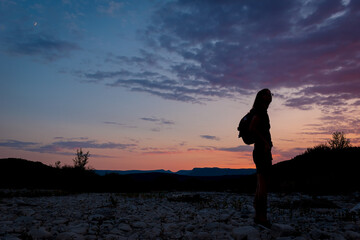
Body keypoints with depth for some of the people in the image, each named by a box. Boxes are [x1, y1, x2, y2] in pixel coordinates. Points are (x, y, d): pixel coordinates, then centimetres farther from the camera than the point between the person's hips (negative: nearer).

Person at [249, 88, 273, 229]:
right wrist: (265, 142, -21)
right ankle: (262, 216, -13)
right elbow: (252, 128, -22)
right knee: (263, 184, -13)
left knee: (261, 185, 10)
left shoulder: (263, 112, 23)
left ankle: (258, 216, 14)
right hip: (262, 152, -10)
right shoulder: (260, 111, -8)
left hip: (262, 153, 11)